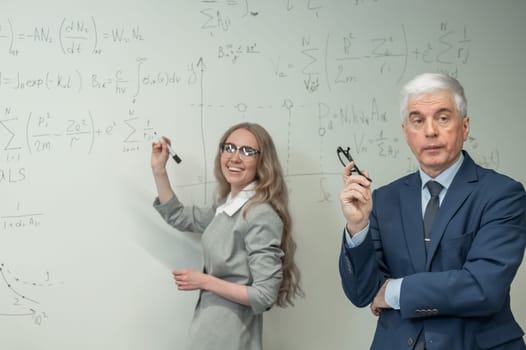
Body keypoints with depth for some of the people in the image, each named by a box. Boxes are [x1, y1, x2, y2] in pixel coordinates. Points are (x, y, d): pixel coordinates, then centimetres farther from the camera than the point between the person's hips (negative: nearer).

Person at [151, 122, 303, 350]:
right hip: (211, 329, 8)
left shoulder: (261, 216, -20)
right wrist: (158, 169, 11)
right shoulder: (225, 207, 6)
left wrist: (205, 281, -18)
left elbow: (265, 295, -22)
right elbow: (177, 217, 22)